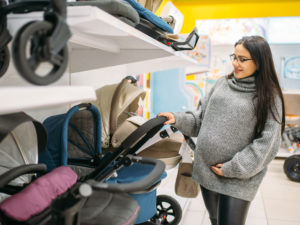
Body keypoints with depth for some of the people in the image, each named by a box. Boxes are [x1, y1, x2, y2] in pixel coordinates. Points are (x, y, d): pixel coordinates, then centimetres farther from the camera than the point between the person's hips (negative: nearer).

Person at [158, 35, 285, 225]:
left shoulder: (269, 96, -9)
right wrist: (178, 119, -6)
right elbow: (202, 118, 11)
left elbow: (267, 142, -12)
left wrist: (232, 169, -16)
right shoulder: (222, 83, 5)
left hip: (238, 180, -4)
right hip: (206, 170, 5)